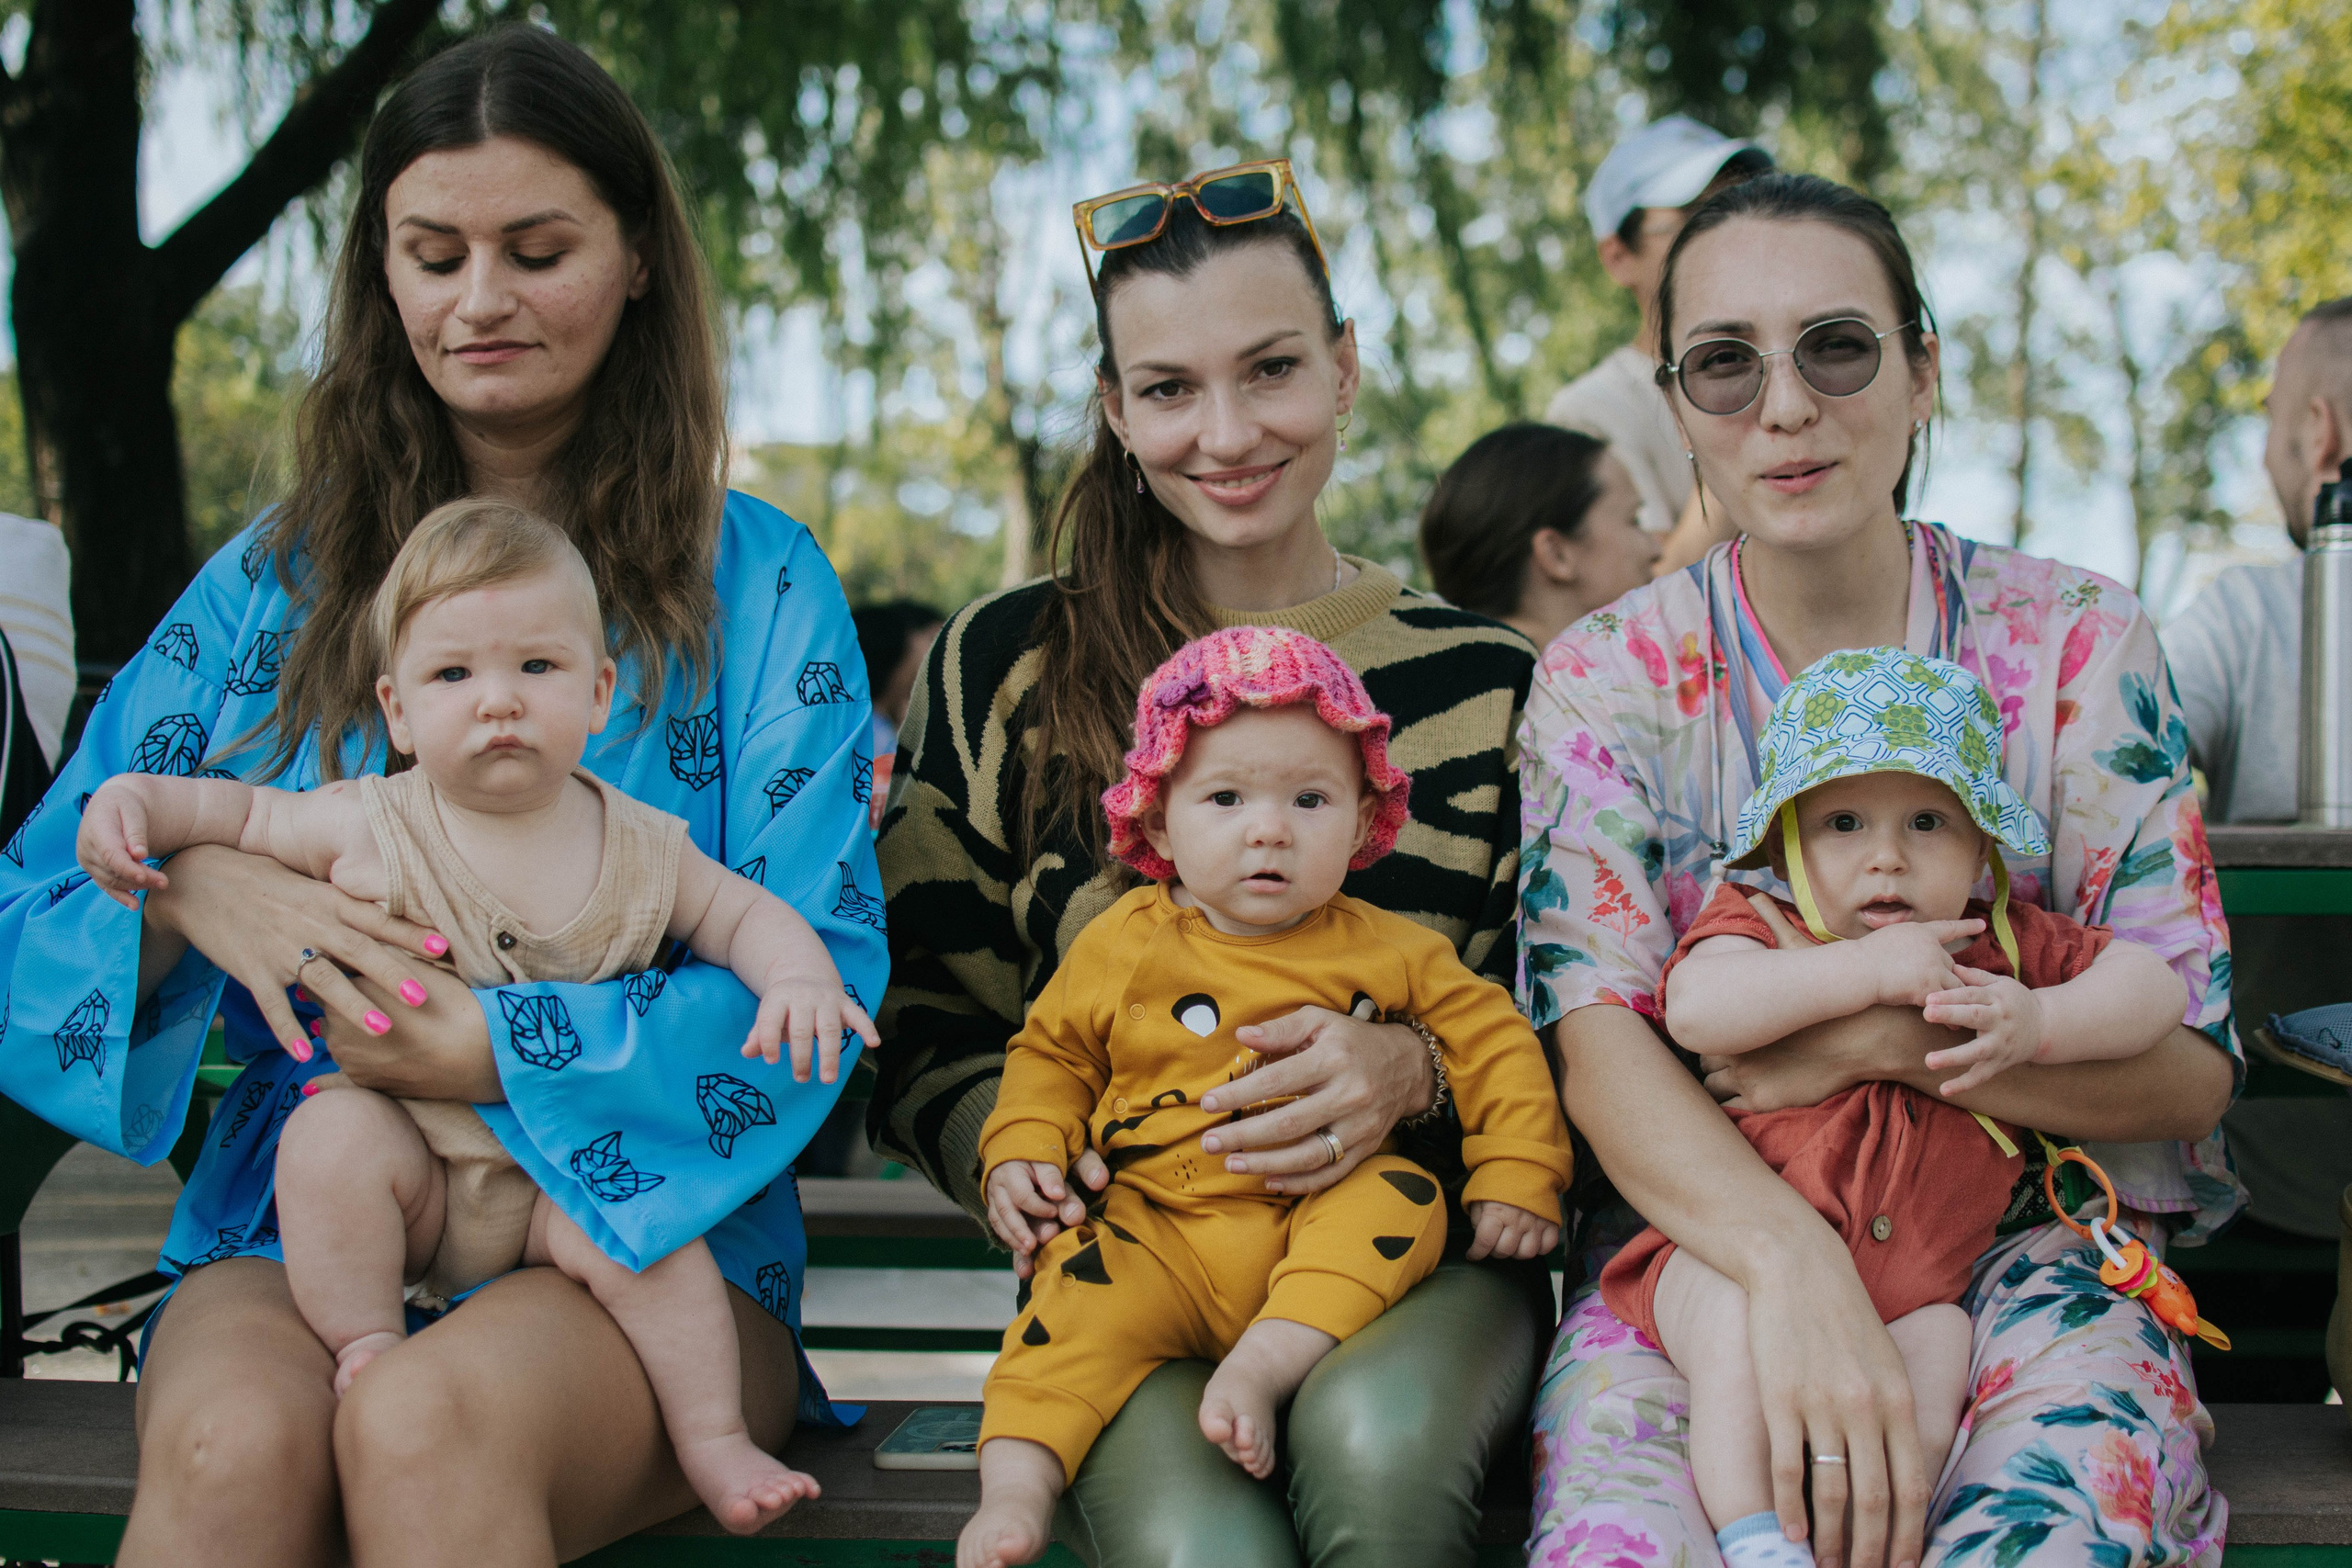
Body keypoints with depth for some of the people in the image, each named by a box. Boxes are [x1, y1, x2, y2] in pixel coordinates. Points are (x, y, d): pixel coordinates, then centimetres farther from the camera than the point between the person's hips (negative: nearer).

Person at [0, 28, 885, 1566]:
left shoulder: (758, 585, 6)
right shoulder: (275, 584, 14)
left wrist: (484, 1047, -18)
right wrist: (179, 893, -15)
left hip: (649, 1225, -2)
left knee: (424, 1422, -36)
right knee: (235, 1441, -33)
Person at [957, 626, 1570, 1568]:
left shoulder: (1388, 953, 8)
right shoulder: (1120, 948, 9)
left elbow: (1495, 1046, 11)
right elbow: (1052, 1050, 20)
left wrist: (1516, 1175, 0)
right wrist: (1022, 1151, 3)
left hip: (1327, 1230, 1)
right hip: (1160, 1234, 0)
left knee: (1398, 1195, -27)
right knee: (1084, 1298, -27)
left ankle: (1267, 1361, -35)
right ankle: (1015, 1491, -29)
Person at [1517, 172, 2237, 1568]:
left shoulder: (2077, 643, 2)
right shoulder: (1607, 680, 3)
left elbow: (2188, 1066, 0)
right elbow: (1600, 1044, -10)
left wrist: (1892, 1042, -17)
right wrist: (1795, 1266, -29)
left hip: (2028, 1240, 0)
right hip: (1705, 1242, 0)